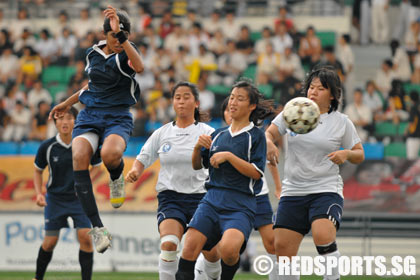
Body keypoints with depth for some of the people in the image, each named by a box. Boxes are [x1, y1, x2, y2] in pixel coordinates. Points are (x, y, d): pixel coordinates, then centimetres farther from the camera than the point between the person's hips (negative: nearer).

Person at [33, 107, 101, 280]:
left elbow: (96, 166, 7)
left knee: (85, 237, -14)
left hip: (79, 198, 0)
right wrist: (39, 194, -5)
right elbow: (38, 171, 7)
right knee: (50, 242, 2)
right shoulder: (47, 147, -9)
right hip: (55, 199, 0)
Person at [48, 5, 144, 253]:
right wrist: (68, 103, 35)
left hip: (118, 118, -4)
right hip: (90, 116, 4)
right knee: (79, 157, -25)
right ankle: (98, 228, -25)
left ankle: (117, 177, 4)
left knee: (110, 154, -38)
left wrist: (121, 35, -33)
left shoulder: (125, 54, -4)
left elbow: (139, 67, -30)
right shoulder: (93, 54, 12)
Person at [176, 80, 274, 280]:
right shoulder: (219, 135, 17)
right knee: (189, 248, -15)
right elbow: (197, 166, 22)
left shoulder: (256, 136, 2)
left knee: (228, 248, -29)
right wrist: (198, 147, 3)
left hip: (240, 205, -5)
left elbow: (256, 172, -8)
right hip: (212, 200, 5)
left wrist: (229, 156, -15)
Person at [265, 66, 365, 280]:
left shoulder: (342, 122, 3)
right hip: (293, 191, 3)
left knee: (323, 237, -29)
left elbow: (359, 155, 9)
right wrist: (269, 144, -17)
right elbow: (269, 133, 7)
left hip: (326, 190, -3)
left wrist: (347, 154, -14)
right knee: (282, 247, -3)